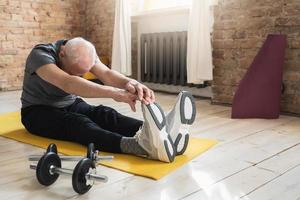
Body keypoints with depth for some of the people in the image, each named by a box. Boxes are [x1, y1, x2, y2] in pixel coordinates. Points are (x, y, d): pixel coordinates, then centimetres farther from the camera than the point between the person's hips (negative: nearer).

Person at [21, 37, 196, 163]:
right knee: (76, 122, -38)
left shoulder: (84, 54, -9)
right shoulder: (41, 54, -27)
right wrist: (113, 92, -60)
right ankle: (138, 144, -65)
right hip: (38, 112, -5)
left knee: (105, 114, -27)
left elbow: (106, 74, -28)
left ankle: (159, 133, -52)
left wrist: (129, 82, -51)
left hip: (71, 105, 5)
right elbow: (68, 84, -47)